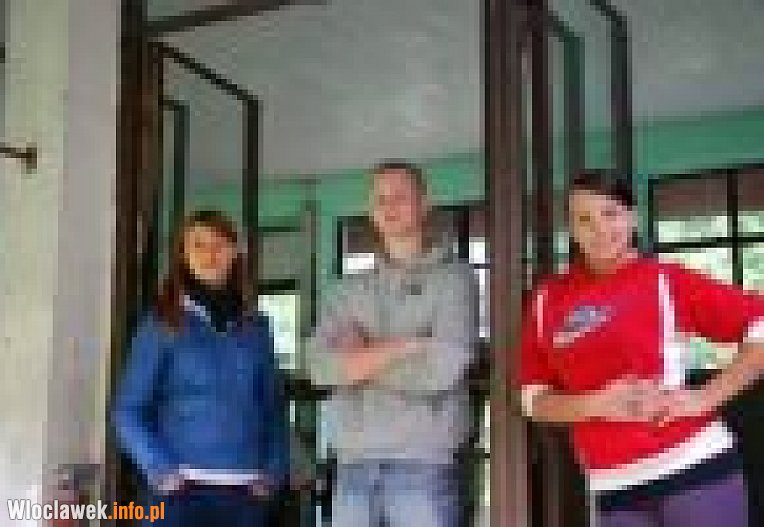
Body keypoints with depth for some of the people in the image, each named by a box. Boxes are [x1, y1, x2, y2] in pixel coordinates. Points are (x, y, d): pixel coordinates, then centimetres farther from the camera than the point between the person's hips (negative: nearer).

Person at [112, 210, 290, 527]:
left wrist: (275, 471, 4)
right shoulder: (164, 325, 2)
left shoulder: (256, 327, 12)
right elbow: (129, 411, 0)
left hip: (245, 493, 3)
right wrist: (161, 469, -10)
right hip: (184, 492, -3)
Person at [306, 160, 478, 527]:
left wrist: (364, 361, 1)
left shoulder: (453, 278, 2)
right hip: (353, 466, 4)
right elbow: (321, 366, 0)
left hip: (422, 465, -4)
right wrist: (403, 346, -9)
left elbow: (441, 368, -11)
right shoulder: (351, 290, 14)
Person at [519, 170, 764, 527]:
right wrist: (595, 404, -8)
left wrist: (706, 397, -10)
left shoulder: (666, 280, -2)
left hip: (695, 469, -3)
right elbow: (534, 401, 9)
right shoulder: (548, 300, 6)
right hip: (613, 488, 4)